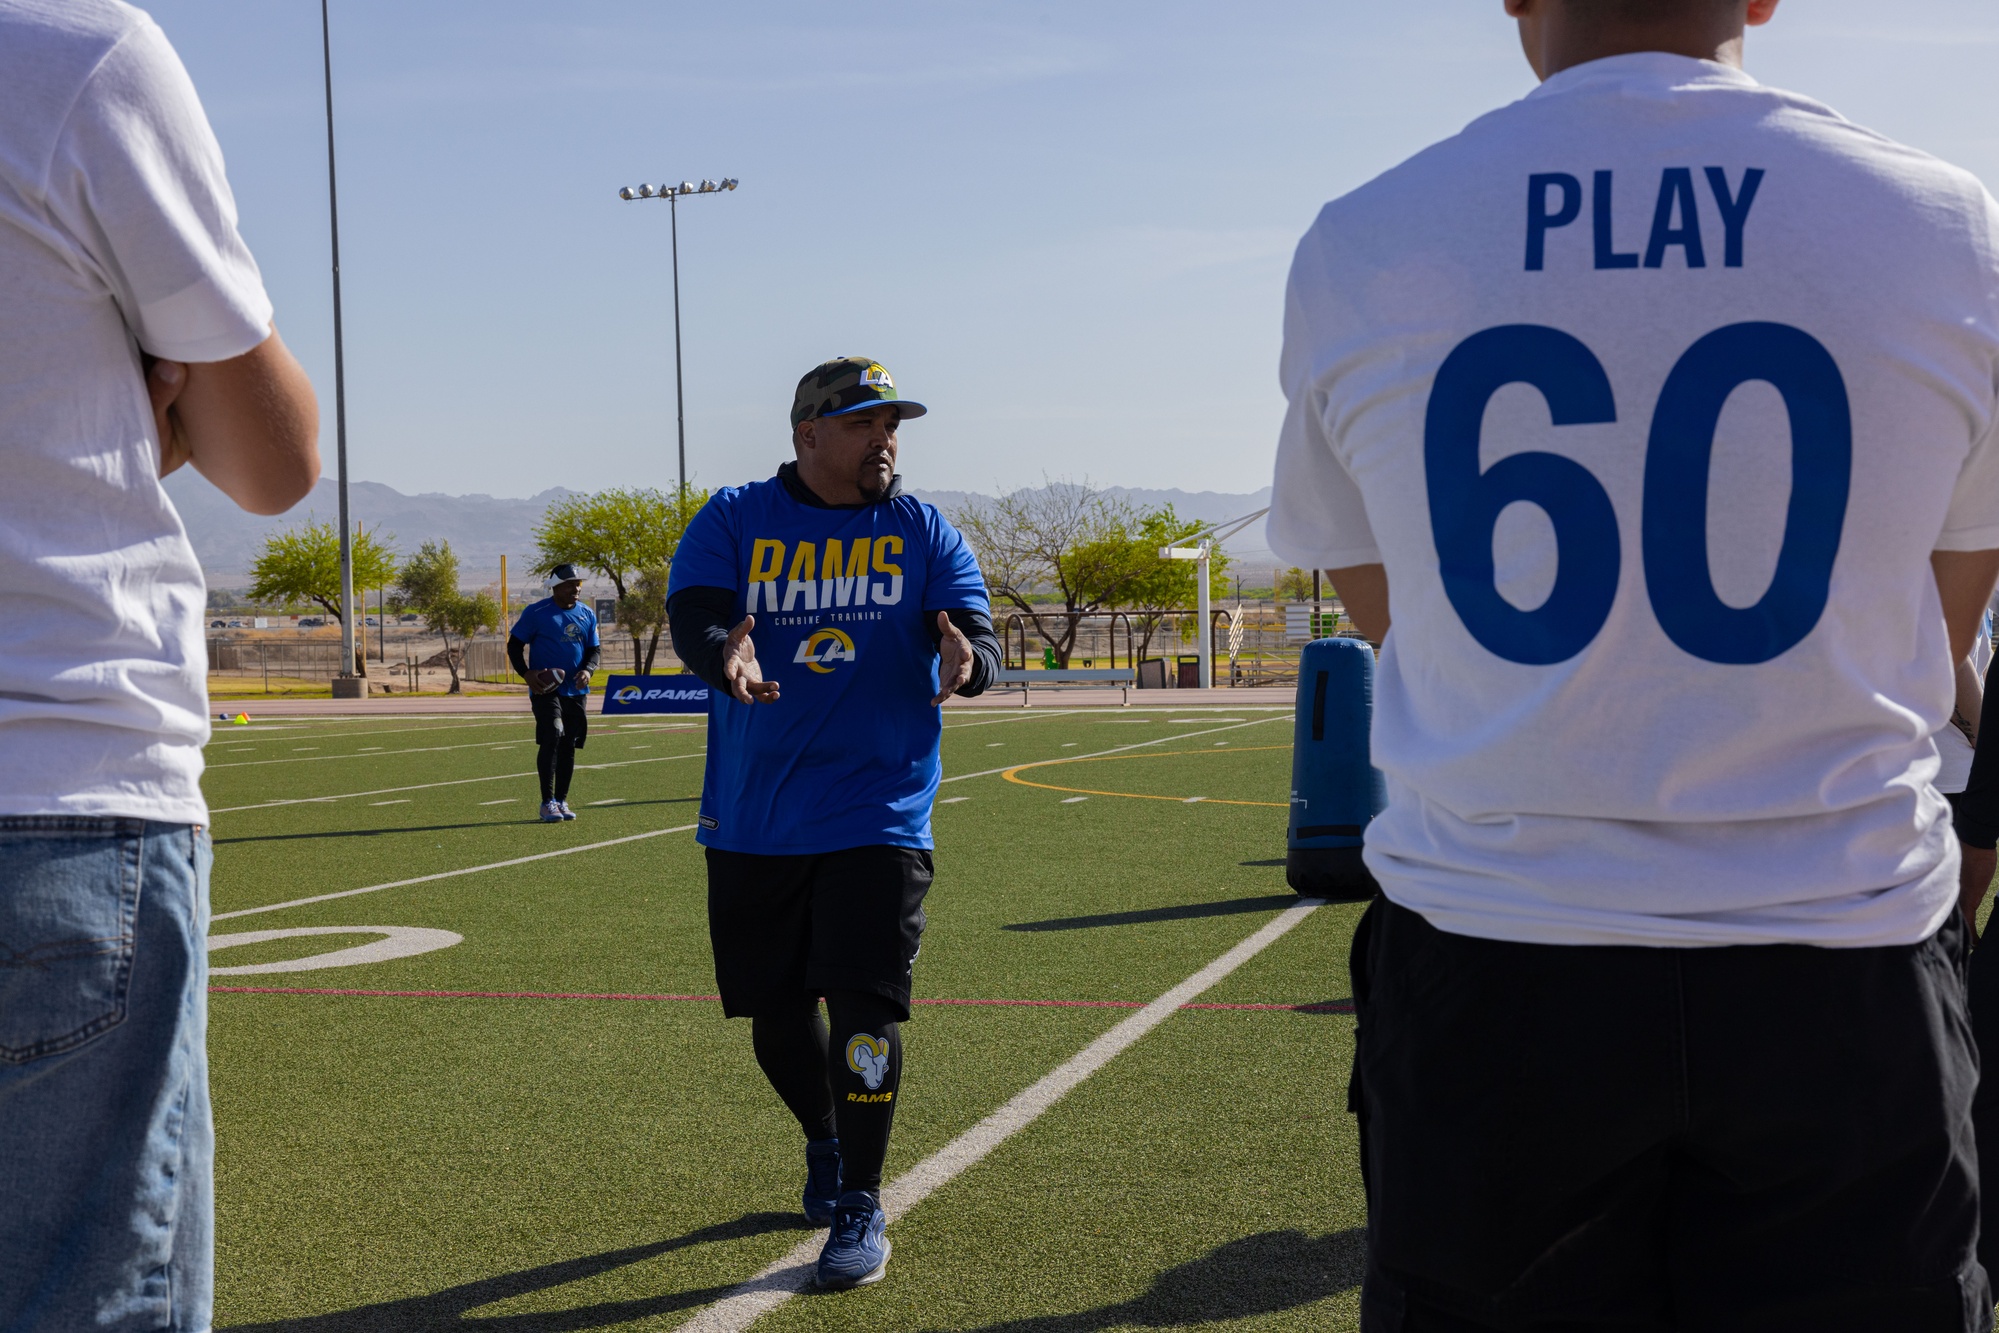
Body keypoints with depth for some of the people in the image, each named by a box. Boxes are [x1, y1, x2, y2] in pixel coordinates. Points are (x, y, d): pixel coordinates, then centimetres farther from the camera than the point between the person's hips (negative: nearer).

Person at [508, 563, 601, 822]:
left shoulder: (586, 615, 8)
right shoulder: (537, 613, -6)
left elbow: (595, 650, 15)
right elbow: (514, 645, -3)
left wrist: (587, 670, -7)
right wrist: (526, 674, -17)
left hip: (576, 691, 5)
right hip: (546, 690, -5)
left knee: (568, 746, 8)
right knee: (551, 739, -17)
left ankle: (561, 801, 18)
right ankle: (547, 803, -12)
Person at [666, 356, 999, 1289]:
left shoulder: (925, 535, 4)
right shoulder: (734, 522, 2)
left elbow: (977, 631, -6)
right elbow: (691, 616, -13)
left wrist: (966, 659, -32)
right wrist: (725, 651, -37)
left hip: (877, 815, -1)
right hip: (752, 819, 1)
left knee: (863, 1003, -11)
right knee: (774, 1010, 11)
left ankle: (861, 1204, 3)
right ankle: (824, 1144, 39)